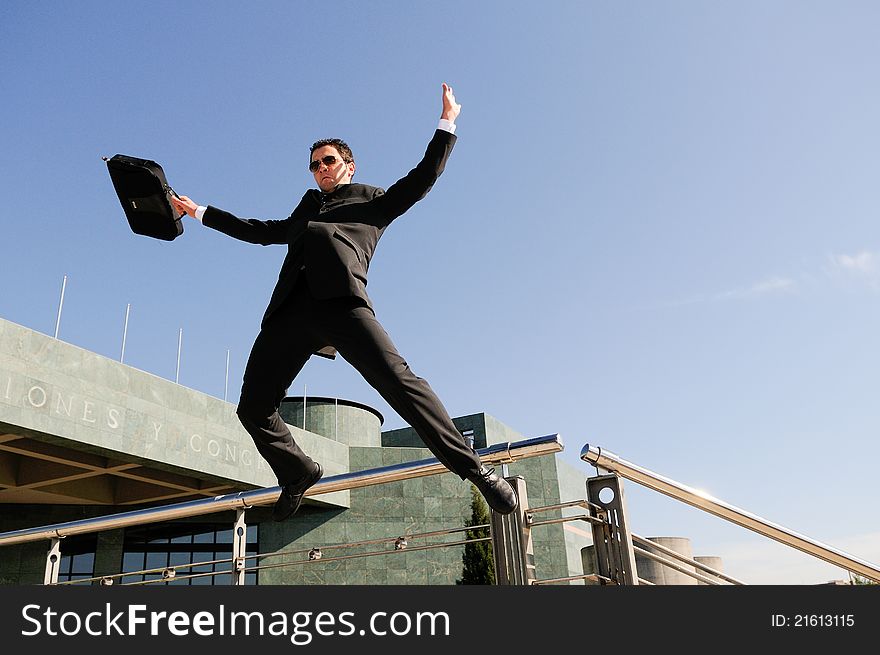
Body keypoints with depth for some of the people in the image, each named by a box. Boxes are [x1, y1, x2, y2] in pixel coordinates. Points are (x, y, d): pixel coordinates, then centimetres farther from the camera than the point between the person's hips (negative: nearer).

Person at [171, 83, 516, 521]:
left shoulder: (372, 200, 26)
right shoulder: (308, 206, 38)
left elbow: (419, 181, 15)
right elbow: (260, 231, 44)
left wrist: (446, 124, 12)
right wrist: (200, 212, 49)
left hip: (341, 301, -5)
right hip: (290, 310, 5)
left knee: (399, 382, -22)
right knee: (253, 408, -1)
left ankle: (474, 470, -19)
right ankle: (298, 472, 22)